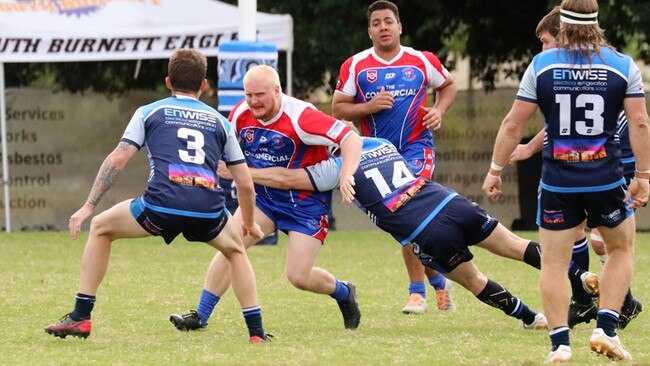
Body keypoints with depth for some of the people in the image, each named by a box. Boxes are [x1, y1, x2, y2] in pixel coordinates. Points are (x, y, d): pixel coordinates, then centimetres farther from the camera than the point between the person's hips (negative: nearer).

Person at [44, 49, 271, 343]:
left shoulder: (149, 112, 19)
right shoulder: (220, 122, 25)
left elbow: (117, 159, 8)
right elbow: (245, 183, 25)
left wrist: (89, 206, 11)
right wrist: (248, 223, 42)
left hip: (162, 205, -2)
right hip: (208, 210, 2)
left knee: (101, 229, 25)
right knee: (235, 250, 34)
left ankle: (80, 318, 20)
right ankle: (256, 332, 24)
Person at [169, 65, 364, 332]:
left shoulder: (300, 117, -26)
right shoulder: (241, 114, -8)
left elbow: (351, 138, -28)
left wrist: (346, 174, -44)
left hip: (306, 201, -5)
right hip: (264, 196, 5)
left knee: (298, 276, -10)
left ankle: (344, 293, 23)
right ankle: (201, 316, -5)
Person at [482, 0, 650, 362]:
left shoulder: (541, 65, 0)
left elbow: (514, 124, 0)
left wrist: (495, 170, 8)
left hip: (558, 183, 0)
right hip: (607, 180, 0)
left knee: (554, 263, 9)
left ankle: (560, 343, 1)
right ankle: (606, 328, 10)